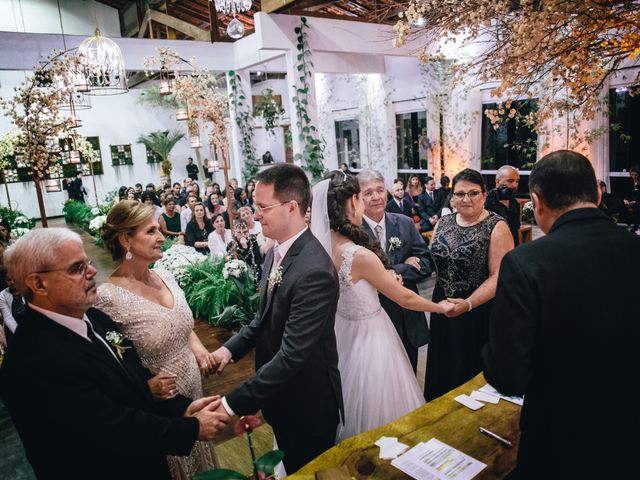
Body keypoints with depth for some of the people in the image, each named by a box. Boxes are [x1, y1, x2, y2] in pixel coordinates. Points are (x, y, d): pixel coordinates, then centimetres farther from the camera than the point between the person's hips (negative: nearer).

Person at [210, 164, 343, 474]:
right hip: (278, 394, 8)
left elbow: (292, 354, -31)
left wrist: (233, 404, -27)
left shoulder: (314, 271, -31)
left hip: (307, 403, -8)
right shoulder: (275, 253, -2)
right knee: (291, 469, 28)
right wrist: (232, 347, -4)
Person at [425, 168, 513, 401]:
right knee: (444, 366, 18)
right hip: (443, 305, 5)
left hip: (480, 309, -5)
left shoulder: (496, 226, -11)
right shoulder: (443, 223, 5)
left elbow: (498, 275, -17)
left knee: (474, 370, 9)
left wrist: (468, 304, -25)